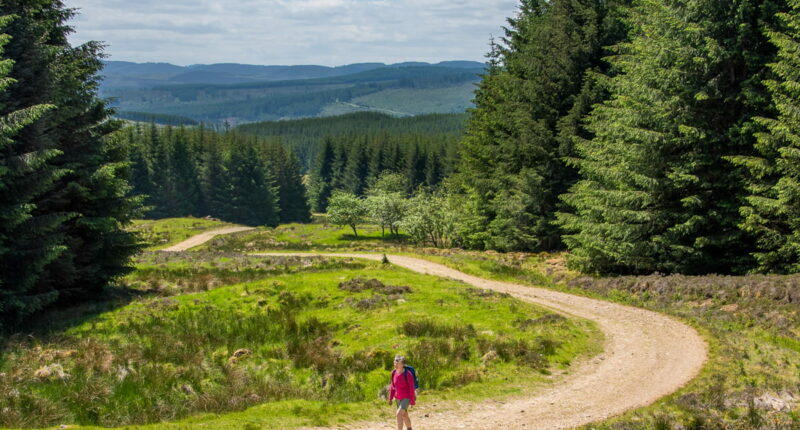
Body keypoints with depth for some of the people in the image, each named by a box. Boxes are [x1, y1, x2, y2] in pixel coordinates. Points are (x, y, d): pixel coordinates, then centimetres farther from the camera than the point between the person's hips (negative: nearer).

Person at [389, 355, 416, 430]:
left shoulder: (407, 374, -21)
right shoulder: (394, 372, -4)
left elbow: (412, 387, -15)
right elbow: (392, 386, 7)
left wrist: (412, 401, -12)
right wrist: (390, 398, 8)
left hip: (407, 398, -7)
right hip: (398, 398, 7)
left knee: (399, 414, -21)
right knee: (404, 415, 20)